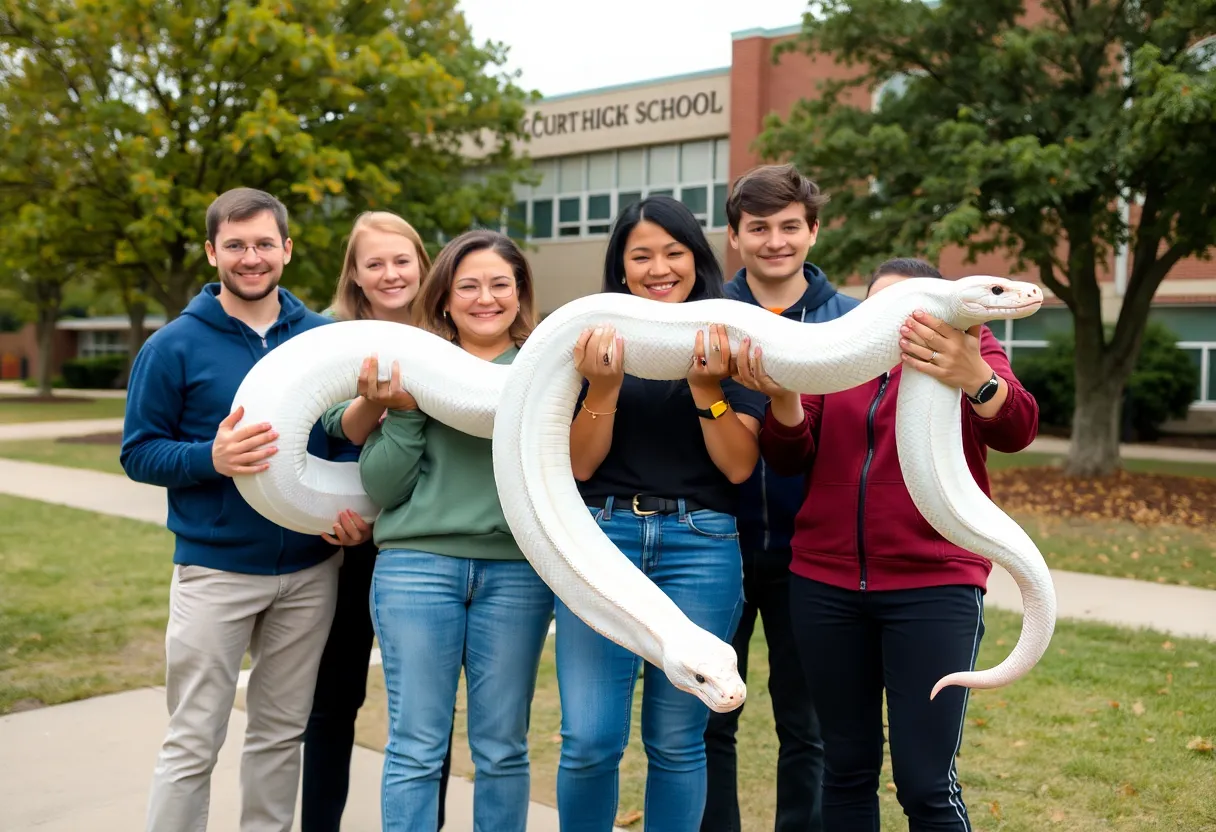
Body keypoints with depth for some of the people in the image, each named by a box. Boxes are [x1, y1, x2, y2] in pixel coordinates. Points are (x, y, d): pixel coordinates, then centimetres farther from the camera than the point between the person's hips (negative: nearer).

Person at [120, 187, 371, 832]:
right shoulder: (174, 347, -4)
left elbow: (351, 436, 10)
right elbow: (139, 453, -4)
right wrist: (212, 459, -23)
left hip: (311, 570, 3)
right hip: (215, 570, -3)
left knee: (281, 732, 14)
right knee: (193, 743, 3)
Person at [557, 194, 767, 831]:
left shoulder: (728, 345, 6)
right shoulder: (596, 343, 7)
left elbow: (739, 467, -1)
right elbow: (580, 464, 1)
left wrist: (707, 386, -15)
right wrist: (604, 385, -15)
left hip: (700, 546, 0)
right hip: (602, 538, 0)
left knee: (676, 742, 7)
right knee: (590, 740, -4)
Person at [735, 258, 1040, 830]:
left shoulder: (968, 349, 4)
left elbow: (1016, 429, -15)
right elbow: (791, 457, 1)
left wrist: (972, 375, -35)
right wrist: (782, 395, -20)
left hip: (934, 588, -3)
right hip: (825, 585, 3)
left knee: (926, 783, -4)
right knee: (846, 765, 12)